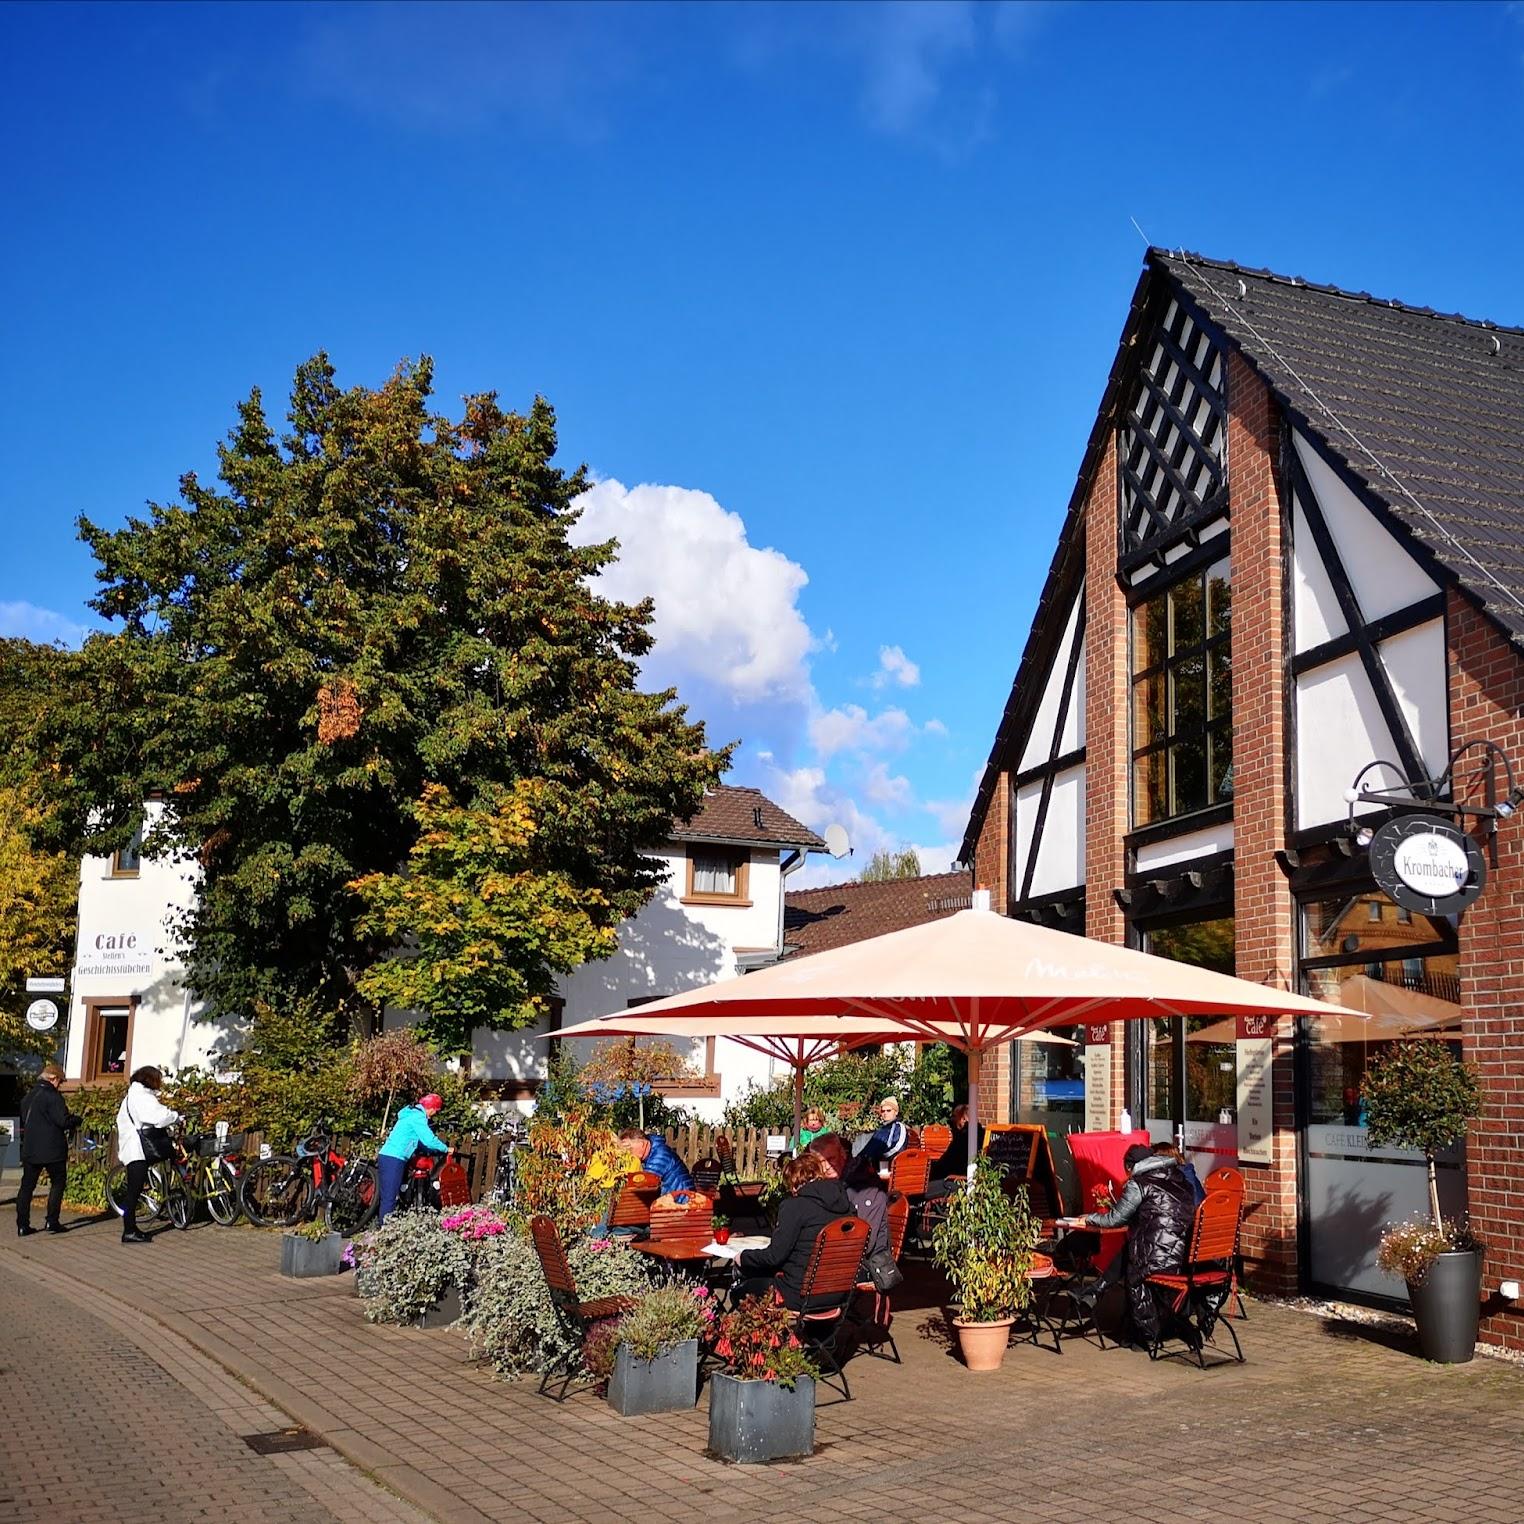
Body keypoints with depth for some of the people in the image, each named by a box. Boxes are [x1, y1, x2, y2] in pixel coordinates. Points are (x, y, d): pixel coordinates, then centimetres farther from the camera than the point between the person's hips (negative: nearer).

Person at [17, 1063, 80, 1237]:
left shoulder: (29, 1096, 11)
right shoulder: (52, 1095, -14)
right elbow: (63, 1121, -19)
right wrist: (76, 1120, 2)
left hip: (30, 1149, 7)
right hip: (52, 1149, -7)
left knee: (27, 1185, 9)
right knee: (57, 1183, 6)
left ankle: (22, 1225, 6)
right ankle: (52, 1221, 1)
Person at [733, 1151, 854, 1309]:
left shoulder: (794, 1205, -15)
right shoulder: (844, 1200, 5)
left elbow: (774, 1255, -13)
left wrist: (743, 1257, 5)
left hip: (802, 1296, -7)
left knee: (740, 1292, 12)